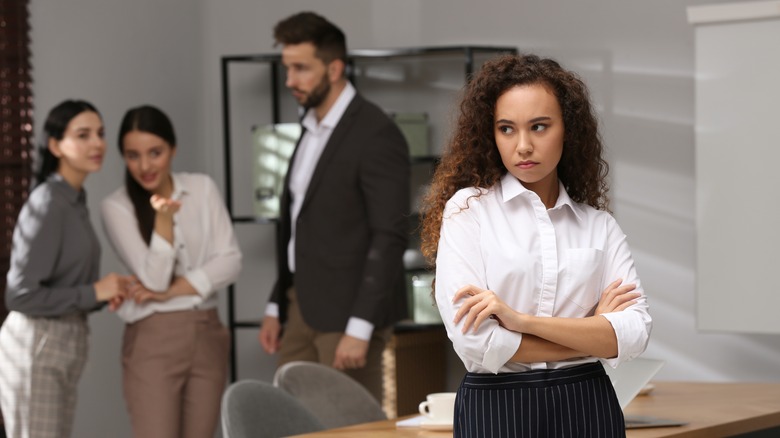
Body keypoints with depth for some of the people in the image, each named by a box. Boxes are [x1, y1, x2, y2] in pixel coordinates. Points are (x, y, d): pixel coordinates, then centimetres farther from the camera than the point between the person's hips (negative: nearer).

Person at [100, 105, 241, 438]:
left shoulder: (202, 189, 5)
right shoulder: (117, 207, -5)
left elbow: (230, 262, -2)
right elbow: (154, 278, -12)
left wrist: (171, 291, -11)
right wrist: (163, 218, -24)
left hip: (207, 335, 4)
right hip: (153, 339, -4)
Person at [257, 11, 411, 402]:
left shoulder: (376, 134, -13)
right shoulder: (311, 130, 14)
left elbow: (390, 237, -18)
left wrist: (360, 328, -21)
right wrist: (277, 306, 16)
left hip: (347, 311, -8)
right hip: (303, 306, 8)